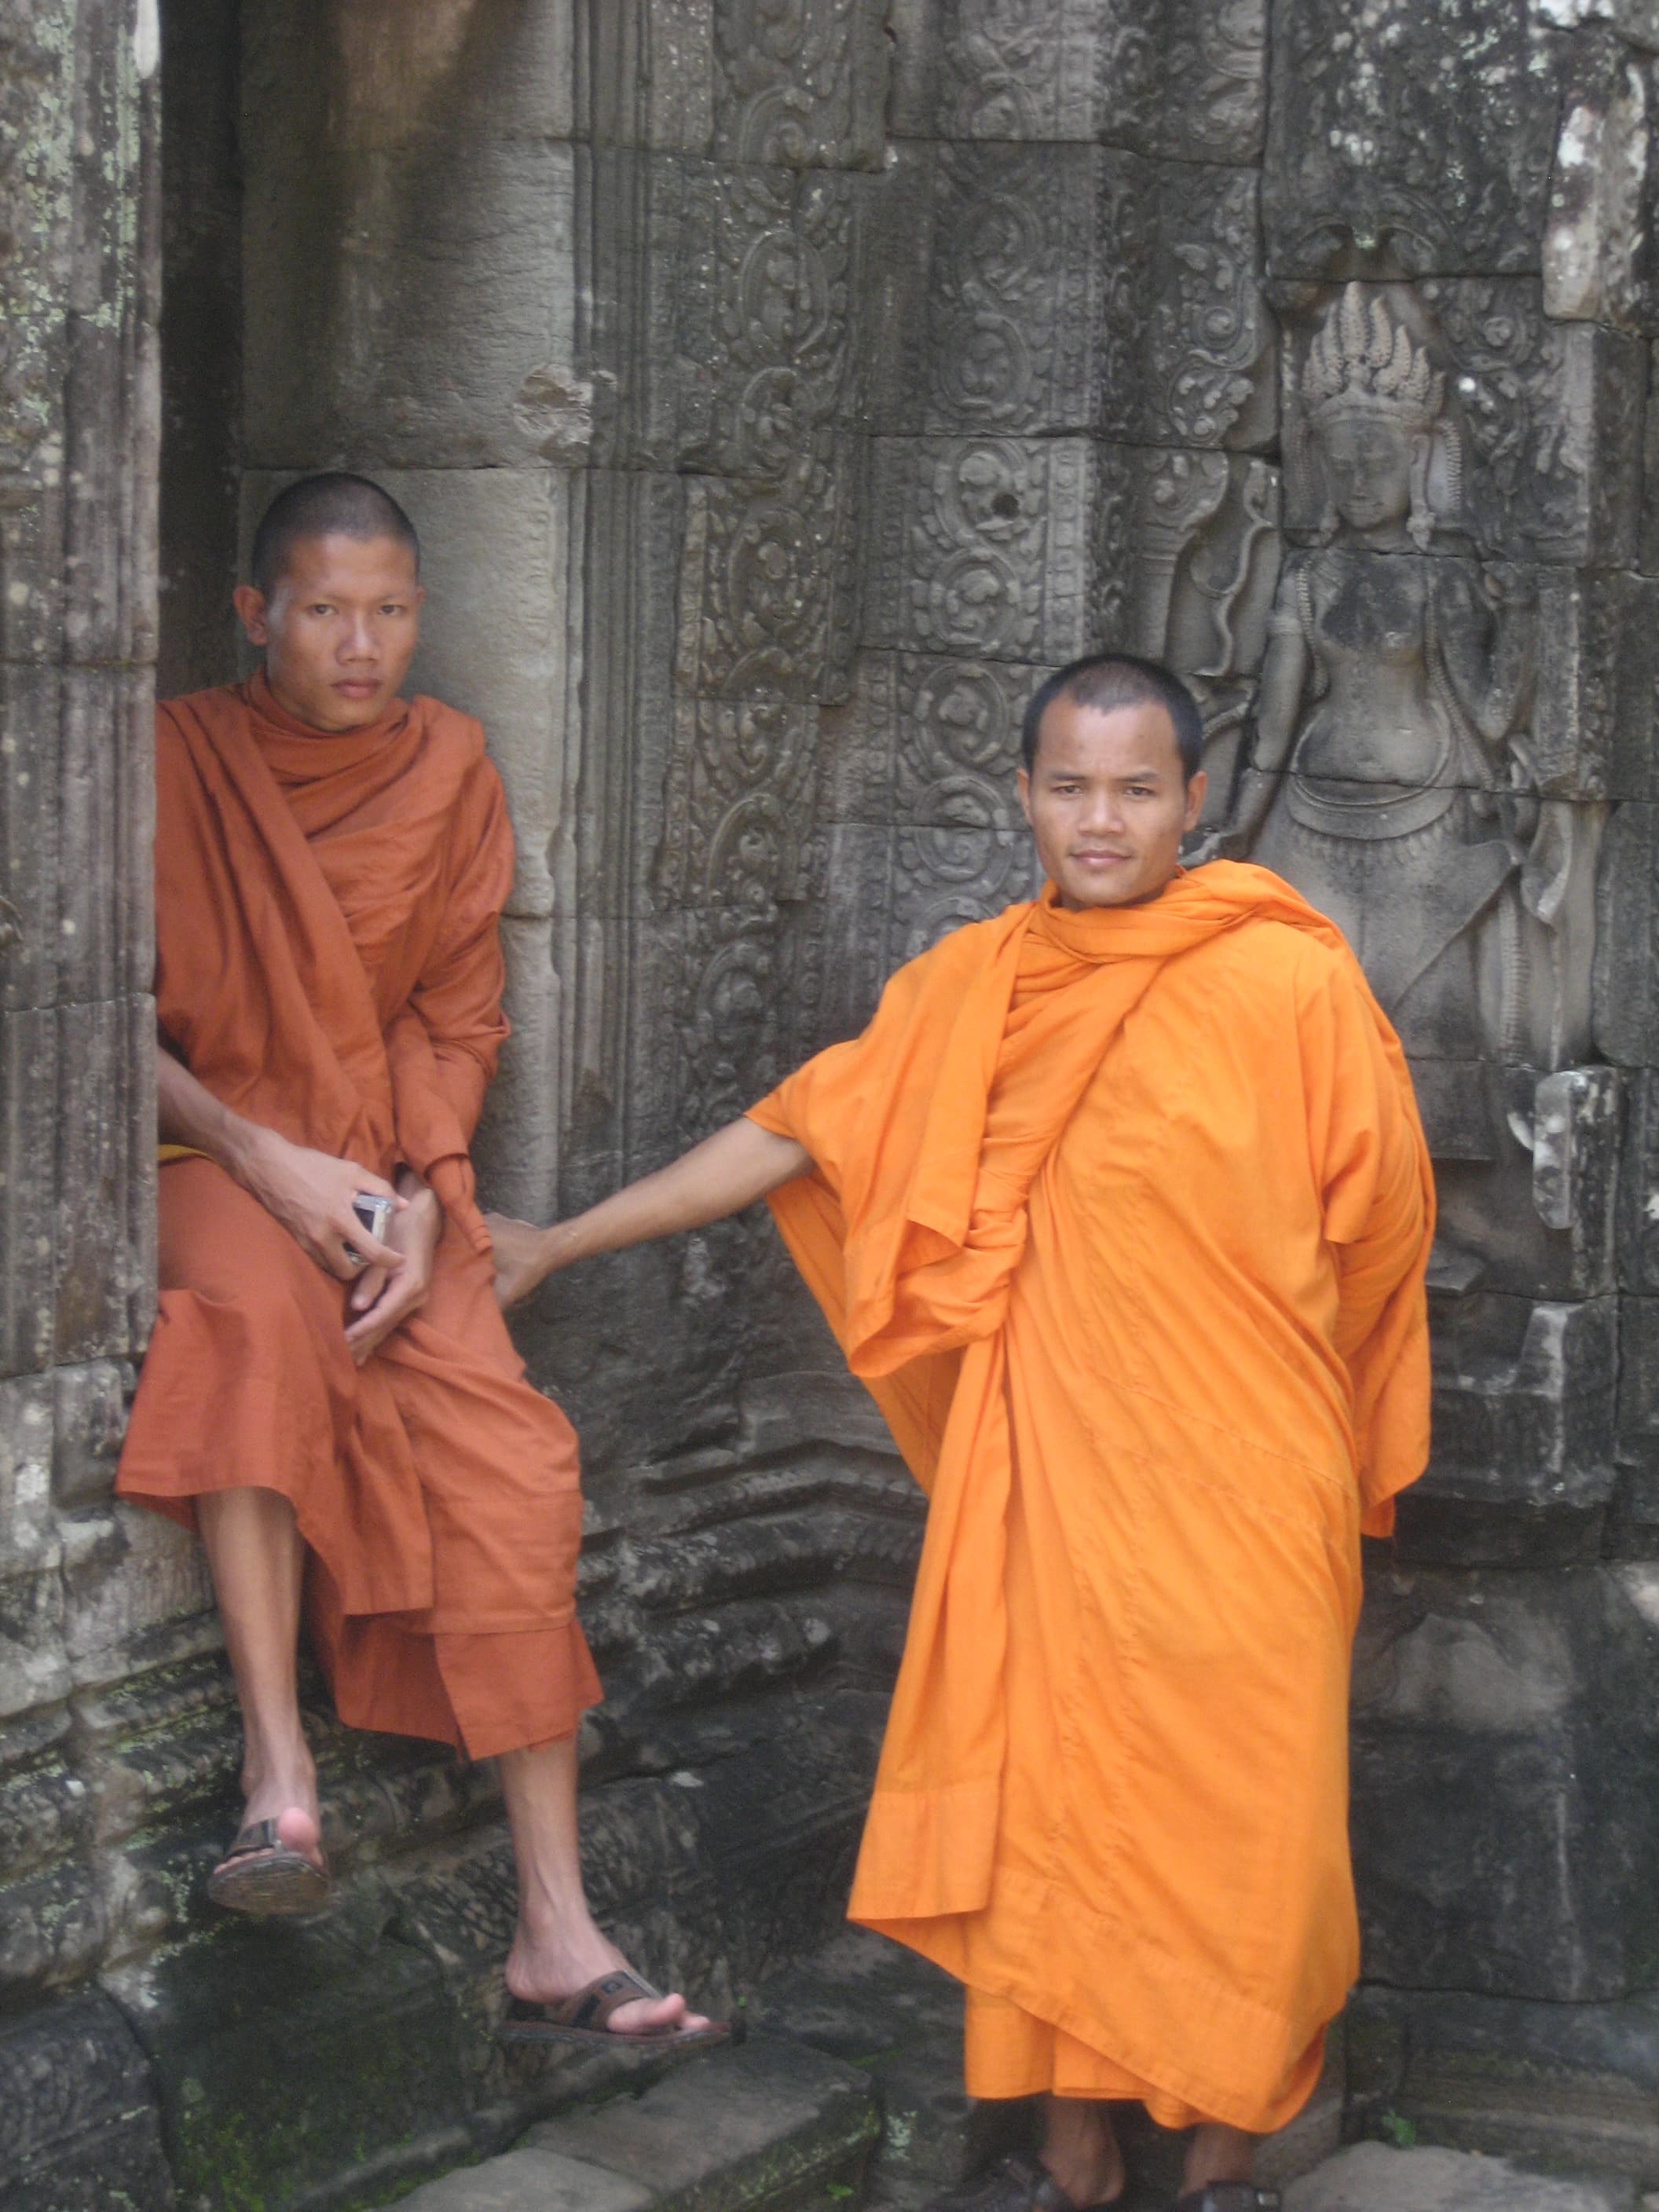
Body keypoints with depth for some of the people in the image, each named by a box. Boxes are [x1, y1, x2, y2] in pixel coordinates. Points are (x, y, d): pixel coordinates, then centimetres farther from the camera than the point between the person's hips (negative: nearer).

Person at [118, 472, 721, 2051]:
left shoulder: (446, 766, 7)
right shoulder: (181, 757, -3)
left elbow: (458, 1020, 7)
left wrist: (420, 1200, -9)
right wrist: (262, 1161, -18)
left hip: (389, 1172, 3)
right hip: (209, 1154, -3)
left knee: (513, 1472, -17)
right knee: (265, 1318, -39)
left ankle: (553, 1939, -14)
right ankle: (278, 1772, -35)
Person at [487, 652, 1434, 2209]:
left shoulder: (1293, 984, -6)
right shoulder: (969, 988, 6)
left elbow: (1380, 1230, 3)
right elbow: (791, 1135, 11)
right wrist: (562, 1242, 13)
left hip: (1237, 1504, -3)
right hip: (1043, 1483, 3)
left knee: (1235, 1840, 2)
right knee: (1047, 1805, 7)